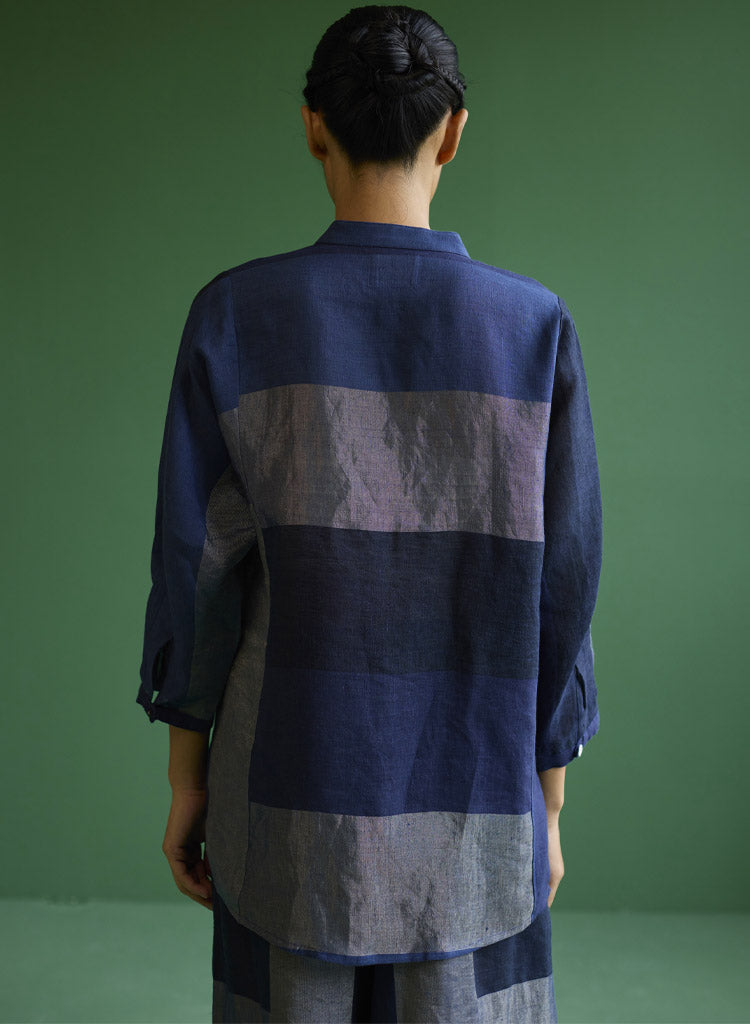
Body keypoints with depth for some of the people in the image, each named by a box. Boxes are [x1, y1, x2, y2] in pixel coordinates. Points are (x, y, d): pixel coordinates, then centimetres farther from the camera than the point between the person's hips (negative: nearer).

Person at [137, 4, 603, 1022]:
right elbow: (557, 593, -6)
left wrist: (185, 777, 5)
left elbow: (196, 566, -7)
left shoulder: (234, 314, -9)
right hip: (465, 806, 0)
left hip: (295, 796, 1)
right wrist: (548, 808, 6)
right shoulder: (535, 328, -9)